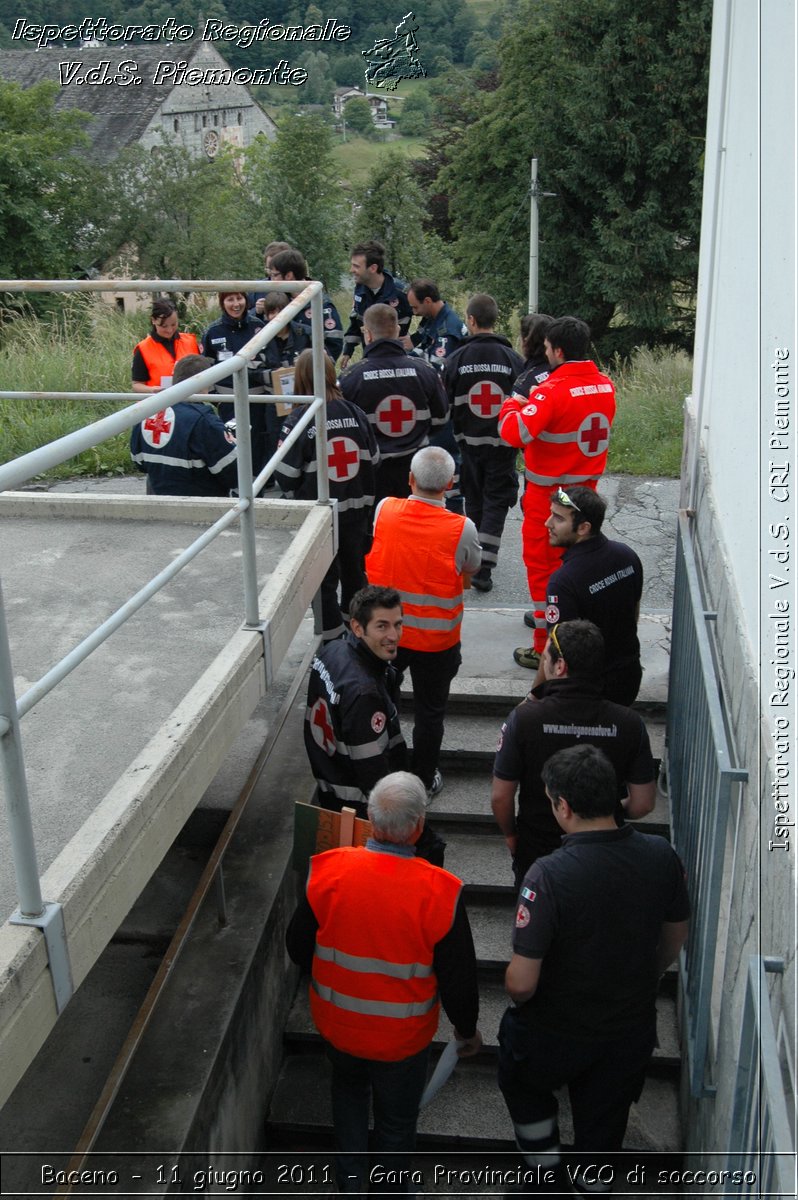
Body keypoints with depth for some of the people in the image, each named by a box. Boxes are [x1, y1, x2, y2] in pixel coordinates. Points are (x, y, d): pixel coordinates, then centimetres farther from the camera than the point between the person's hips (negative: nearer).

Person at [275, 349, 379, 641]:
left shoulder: (297, 421, -17)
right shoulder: (355, 413, -3)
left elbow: (286, 474, -14)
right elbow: (372, 460, 4)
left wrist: (296, 498, 7)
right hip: (356, 510, 4)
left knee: (324, 579, 9)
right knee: (354, 572, 20)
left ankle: (332, 638, 15)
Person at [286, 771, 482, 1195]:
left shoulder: (326, 870, -23)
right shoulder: (440, 893, -29)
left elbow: (298, 946, -7)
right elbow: (458, 976, -16)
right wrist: (467, 1029, 4)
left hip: (336, 1024, 2)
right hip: (402, 1037, -2)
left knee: (349, 1089, 33)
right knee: (397, 1117, 24)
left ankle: (350, 1180, 46)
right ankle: (393, 1187, 46)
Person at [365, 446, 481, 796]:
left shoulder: (384, 510, -15)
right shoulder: (461, 529, -22)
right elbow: (471, 568, -2)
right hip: (436, 640, -3)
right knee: (429, 711, 16)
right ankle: (424, 780, 31)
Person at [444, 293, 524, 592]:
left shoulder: (456, 359, -8)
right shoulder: (512, 359, -8)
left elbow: (446, 404, -2)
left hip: (469, 442, 1)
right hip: (503, 444, -1)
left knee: (474, 501, 17)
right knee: (497, 502, 4)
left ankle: (475, 563, 29)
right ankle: (484, 568, -6)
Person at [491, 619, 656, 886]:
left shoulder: (523, 718, -22)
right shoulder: (628, 723, -17)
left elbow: (500, 797, -15)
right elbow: (643, 804, -10)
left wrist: (511, 835, 5)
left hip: (537, 851, -1)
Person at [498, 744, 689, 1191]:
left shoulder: (549, 875, -32)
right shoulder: (661, 856, -16)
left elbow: (522, 983, -28)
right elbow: (674, 941, 2)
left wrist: (518, 997, -5)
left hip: (557, 1036, -4)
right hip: (632, 1029, 4)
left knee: (523, 1086, 29)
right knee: (603, 1128, 26)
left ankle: (551, 1183, 34)